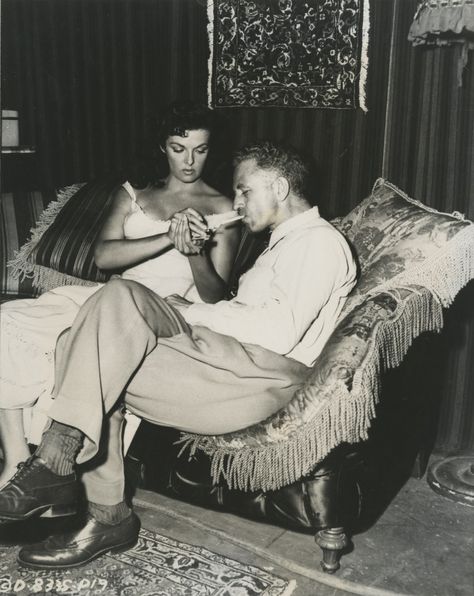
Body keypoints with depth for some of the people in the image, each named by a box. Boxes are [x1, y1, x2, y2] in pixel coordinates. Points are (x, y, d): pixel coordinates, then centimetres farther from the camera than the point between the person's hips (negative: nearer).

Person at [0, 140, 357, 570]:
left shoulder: (321, 243, -2)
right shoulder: (285, 240, 30)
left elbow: (279, 332, -17)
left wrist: (193, 312, -7)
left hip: (257, 373, -9)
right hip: (220, 353, 9)